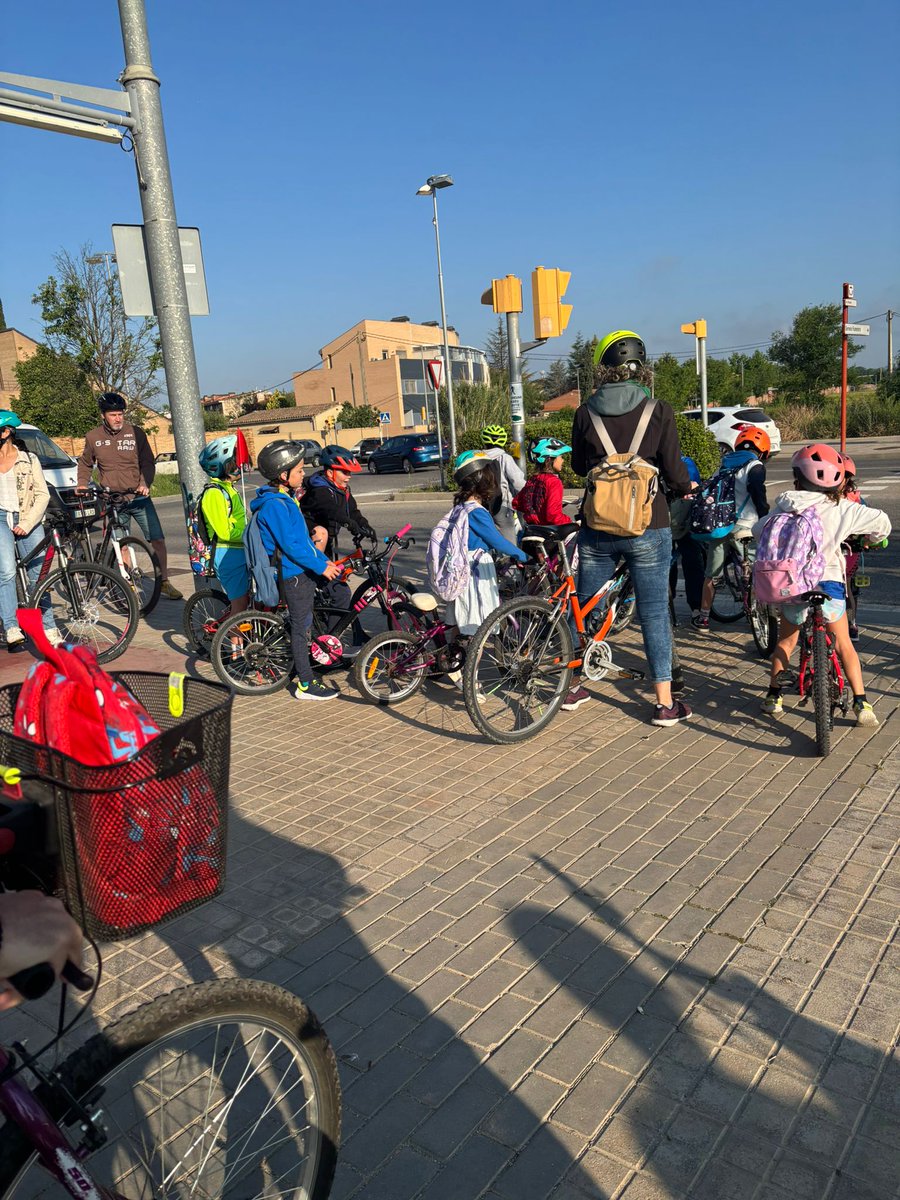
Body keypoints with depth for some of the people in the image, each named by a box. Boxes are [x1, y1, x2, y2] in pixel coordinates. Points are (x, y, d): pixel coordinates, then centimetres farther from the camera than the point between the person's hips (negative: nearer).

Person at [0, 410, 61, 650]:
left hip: (28, 520, 0)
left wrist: (27, 524, -9)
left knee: (38, 575, 1)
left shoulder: (28, 459, 5)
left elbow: (42, 495, 0)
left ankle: (48, 628, 11)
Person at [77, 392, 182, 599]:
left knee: (157, 539, -5)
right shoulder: (93, 437, 3)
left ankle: (164, 581, 6)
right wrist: (82, 484, 3)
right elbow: (85, 464, 18)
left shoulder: (136, 433, 0)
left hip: (138, 497, 0)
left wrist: (144, 483, -12)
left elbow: (148, 462, 4)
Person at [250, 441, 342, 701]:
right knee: (301, 627, -2)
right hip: (294, 575, -10)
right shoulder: (275, 505, -20)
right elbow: (290, 545, -22)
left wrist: (324, 560, 13)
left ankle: (302, 671, 31)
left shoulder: (285, 499, 12)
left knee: (303, 624, 18)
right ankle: (306, 685, 6)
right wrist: (320, 566, -18)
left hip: (303, 572, 10)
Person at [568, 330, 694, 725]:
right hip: (647, 527, -2)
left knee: (586, 607, 16)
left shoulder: (586, 412, -1)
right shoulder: (658, 411, -6)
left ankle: (573, 687, 29)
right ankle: (665, 703, 12)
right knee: (654, 613, 6)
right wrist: (687, 489, 16)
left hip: (597, 528, 2)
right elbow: (673, 471, -4)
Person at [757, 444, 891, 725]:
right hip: (828, 583, -1)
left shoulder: (785, 507, -3)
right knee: (843, 645, 14)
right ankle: (861, 704, 11)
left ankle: (773, 697, 24)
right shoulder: (841, 509, -5)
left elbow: (758, 530, 5)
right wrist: (872, 536, 22)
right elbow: (881, 521, -1)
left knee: (785, 642, 21)